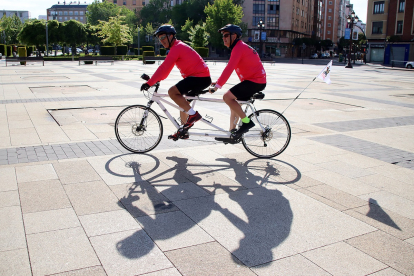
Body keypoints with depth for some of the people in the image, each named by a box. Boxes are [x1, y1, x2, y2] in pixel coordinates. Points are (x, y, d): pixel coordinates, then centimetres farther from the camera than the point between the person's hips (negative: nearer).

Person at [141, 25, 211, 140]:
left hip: (200, 77, -11)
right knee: (182, 101, 18)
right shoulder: (178, 46, 19)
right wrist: (156, 80, 14)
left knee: (172, 92, -19)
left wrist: (149, 83, -20)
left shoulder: (177, 47, -13)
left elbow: (164, 67, -20)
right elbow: (166, 68, 22)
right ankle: (183, 131, 25)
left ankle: (193, 114, -13)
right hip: (202, 78, 11)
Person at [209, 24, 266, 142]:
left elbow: (229, 68, -23)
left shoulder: (239, 48, -14)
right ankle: (232, 133, 19)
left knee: (227, 97, -18)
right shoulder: (240, 47, 19)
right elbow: (230, 68, 23)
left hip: (255, 81, -11)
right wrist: (218, 81, 19)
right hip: (255, 80, 11)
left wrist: (217, 86, -23)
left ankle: (247, 122, -11)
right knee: (233, 102, 15)